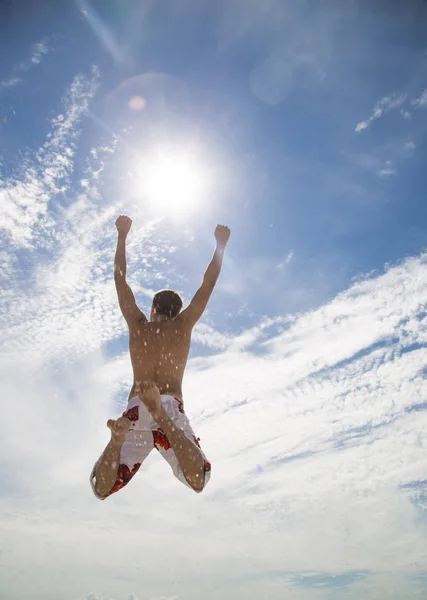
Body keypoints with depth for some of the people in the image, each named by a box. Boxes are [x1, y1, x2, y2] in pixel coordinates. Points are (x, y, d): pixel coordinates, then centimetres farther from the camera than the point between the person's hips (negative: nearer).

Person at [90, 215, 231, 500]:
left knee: (102, 489, 4)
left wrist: (122, 236, 32)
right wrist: (221, 244, 32)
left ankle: (119, 436, -29)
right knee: (198, 481, -16)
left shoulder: (138, 325, 16)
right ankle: (162, 416, -38)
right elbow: (209, 283, 20)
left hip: (135, 410, 2)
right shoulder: (183, 325, 14)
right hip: (171, 407, -1)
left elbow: (120, 279, 25)